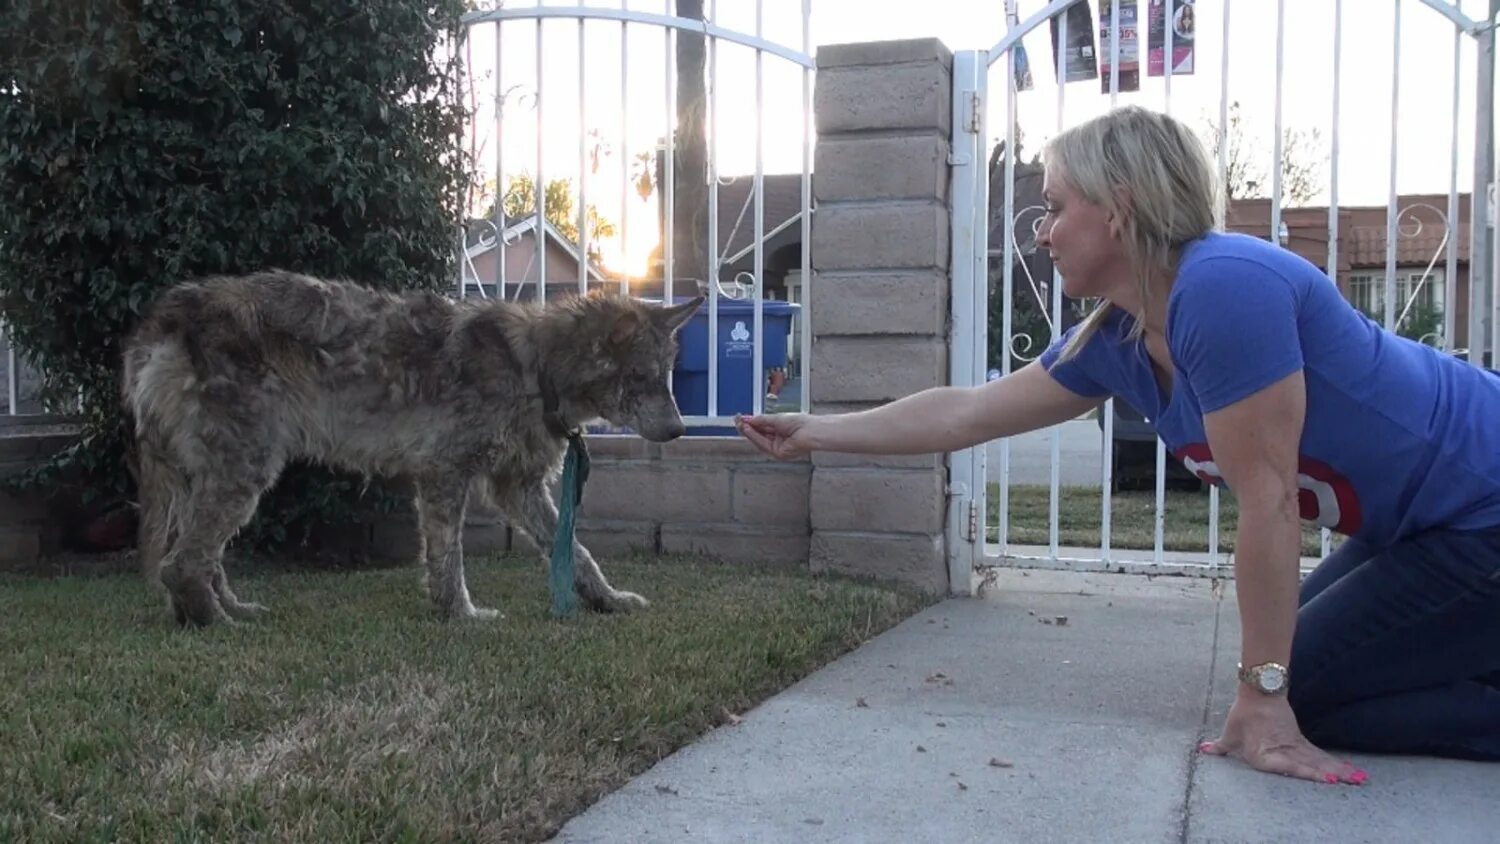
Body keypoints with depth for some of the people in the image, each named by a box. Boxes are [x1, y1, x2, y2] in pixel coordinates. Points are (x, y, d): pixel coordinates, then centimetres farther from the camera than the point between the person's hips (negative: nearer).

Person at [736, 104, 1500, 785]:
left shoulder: (1222, 288, -28)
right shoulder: (1112, 339, -2)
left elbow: (1267, 498, -27)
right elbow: (968, 412, 7)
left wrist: (1261, 696, -21)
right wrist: (812, 433, 11)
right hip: (1419, 527, 8)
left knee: (1302, 694, -7)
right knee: (1292, 672, 14)